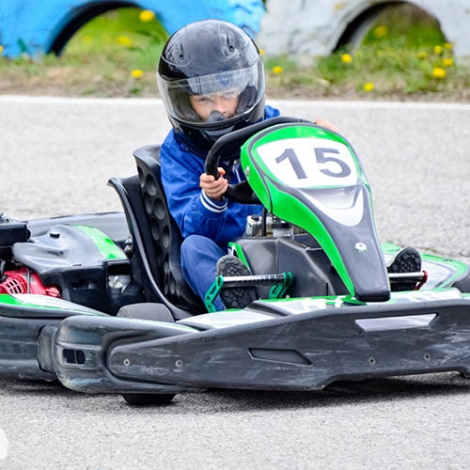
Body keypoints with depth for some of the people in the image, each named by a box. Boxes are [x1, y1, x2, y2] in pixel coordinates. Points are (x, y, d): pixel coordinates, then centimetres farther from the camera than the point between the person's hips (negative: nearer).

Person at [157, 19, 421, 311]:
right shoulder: (178, 150, 4)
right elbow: (194, 227, -9)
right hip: (226, 256, -2)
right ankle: (237, 308, -62)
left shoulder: (274, 125, 11)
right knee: (195, 247, -32)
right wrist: (211, 199, -31)